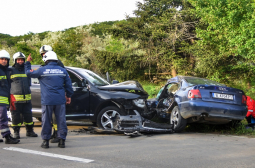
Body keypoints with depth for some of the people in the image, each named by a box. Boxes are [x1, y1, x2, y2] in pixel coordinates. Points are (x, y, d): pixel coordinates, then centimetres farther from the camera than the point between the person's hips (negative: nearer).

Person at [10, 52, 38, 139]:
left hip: (27, 98, 4)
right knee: (16, 116, 1)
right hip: (15, 98, -4)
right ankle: (16, 132, 13)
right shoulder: (11, 71, 1)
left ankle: (29, 131, 20)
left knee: (28, 115, 8)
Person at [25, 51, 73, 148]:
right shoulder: (63, 70, 8)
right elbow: (68, 85, 13)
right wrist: (68, 96, 24)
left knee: (46, 121, 6)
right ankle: (62, 140, 6)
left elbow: (29, 73, 11)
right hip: (60, 100, 2)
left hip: (47, 100, -2)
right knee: (61, 120, 6)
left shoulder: (42, 70, -2)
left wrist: (28, 62, 25)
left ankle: (45, 140, 9)